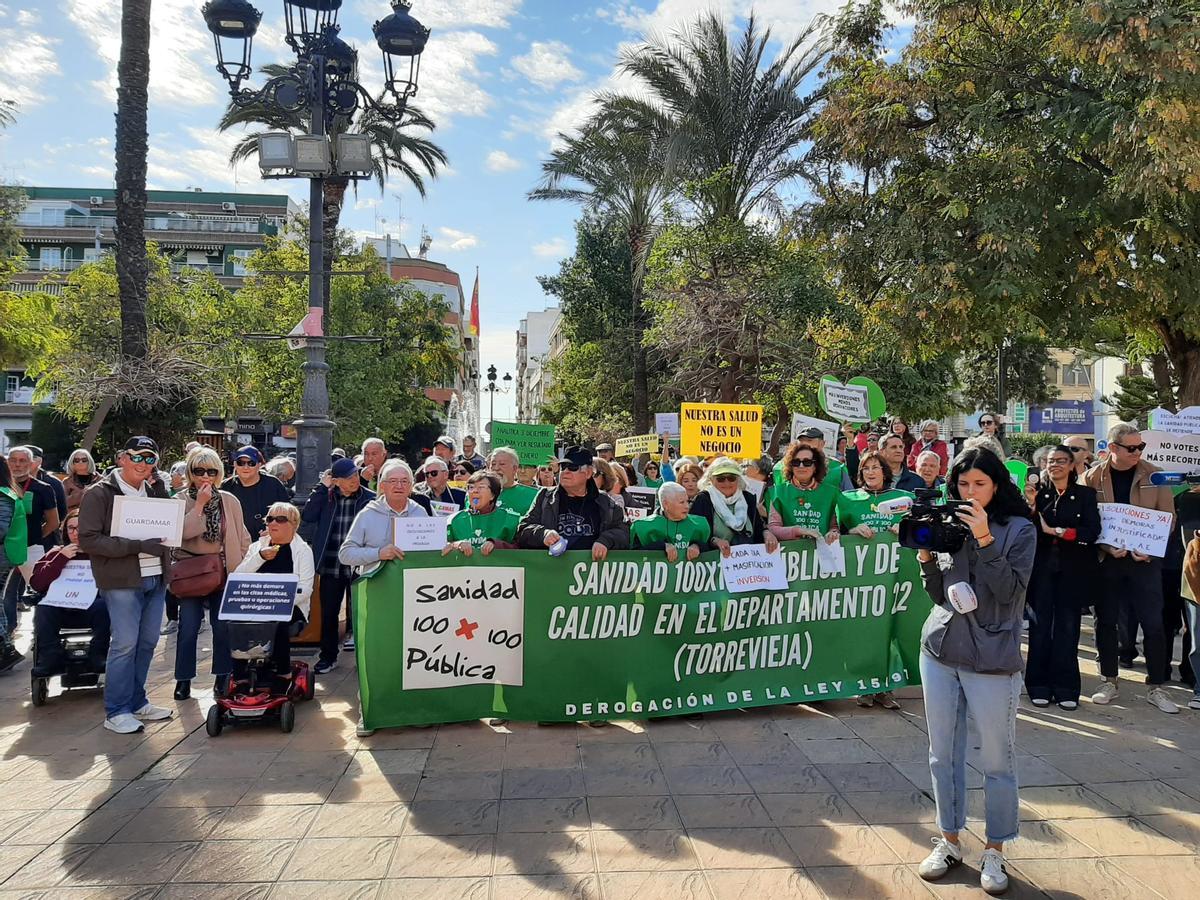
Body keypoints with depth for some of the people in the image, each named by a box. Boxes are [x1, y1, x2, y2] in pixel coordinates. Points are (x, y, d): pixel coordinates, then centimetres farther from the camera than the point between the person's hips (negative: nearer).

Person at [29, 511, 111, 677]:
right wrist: (61, 558, -12)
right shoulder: (56, 554, 10)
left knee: (104, 605, -32)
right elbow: (36, 584, -5)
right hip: (61, 612, 2)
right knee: (42, 608, -28)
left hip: (91, 609, -2)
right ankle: (51, 659, -17)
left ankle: (97, 656, -19)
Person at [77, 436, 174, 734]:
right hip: (122, 580, -6)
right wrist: (138, 546, -19)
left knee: (147, 642, 11)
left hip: (156, 577, 6)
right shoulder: (99, 493, -6)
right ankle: (116, 712, 7)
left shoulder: (153, 490, 13)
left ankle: (136, 701, 24)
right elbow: (88, 539, -12)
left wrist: (161, 493, 0)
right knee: (125, 644, -5)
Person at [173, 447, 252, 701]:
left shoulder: (230, 501, 3)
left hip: (223, 572, 1)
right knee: (188, 627, 1)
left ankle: (222, 677, 17)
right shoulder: (181, 501, -1)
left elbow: (243, 538, 6)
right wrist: (200, 503, -18)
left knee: (222, 626, 4)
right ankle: (183, 679, 16)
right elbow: (182, 533, -18)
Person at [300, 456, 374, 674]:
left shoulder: (370, 499, -4)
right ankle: (328, 656, 23)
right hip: (330, 567, 2)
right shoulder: (325, 497, 3)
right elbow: (307, 517, -10)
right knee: (328, 613, 9)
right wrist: (322, 487, -11)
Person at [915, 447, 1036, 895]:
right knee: (944, 754, 11)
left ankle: (994, 851, 23)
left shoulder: (1019, 529, -3)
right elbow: (939, 596, 9)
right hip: (940, 651, 4)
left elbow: (1010, 591, -14)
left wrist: (984, 540, -22)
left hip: (991, 659, -4)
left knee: (997, 761, 5)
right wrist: (926, 557, -8)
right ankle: (949, 841, 27)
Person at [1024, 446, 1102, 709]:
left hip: (1073, 570, 0)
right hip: (1042, 567, 0)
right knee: (1040, 625, 1)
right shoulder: (1037, 492, 7)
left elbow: (1092, 531, -6)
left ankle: (1065, 688, 12)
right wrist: (1029, 507, -15)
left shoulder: (1085, 494, 5)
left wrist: (1056, 531, -14)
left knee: (1067, 627, 2)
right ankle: (1039, 686, 10)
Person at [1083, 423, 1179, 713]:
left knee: (1153, 624, 1)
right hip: (1106, 559, 0)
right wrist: (1108, 547, -16)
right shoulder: (1093, 478, -2)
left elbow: (1168, 517, 0)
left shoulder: (1153, 475, 0)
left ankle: (1155, 687, 14)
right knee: (1105, 622, 7)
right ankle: (1109, 682, 20)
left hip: (1145, 560, 0)